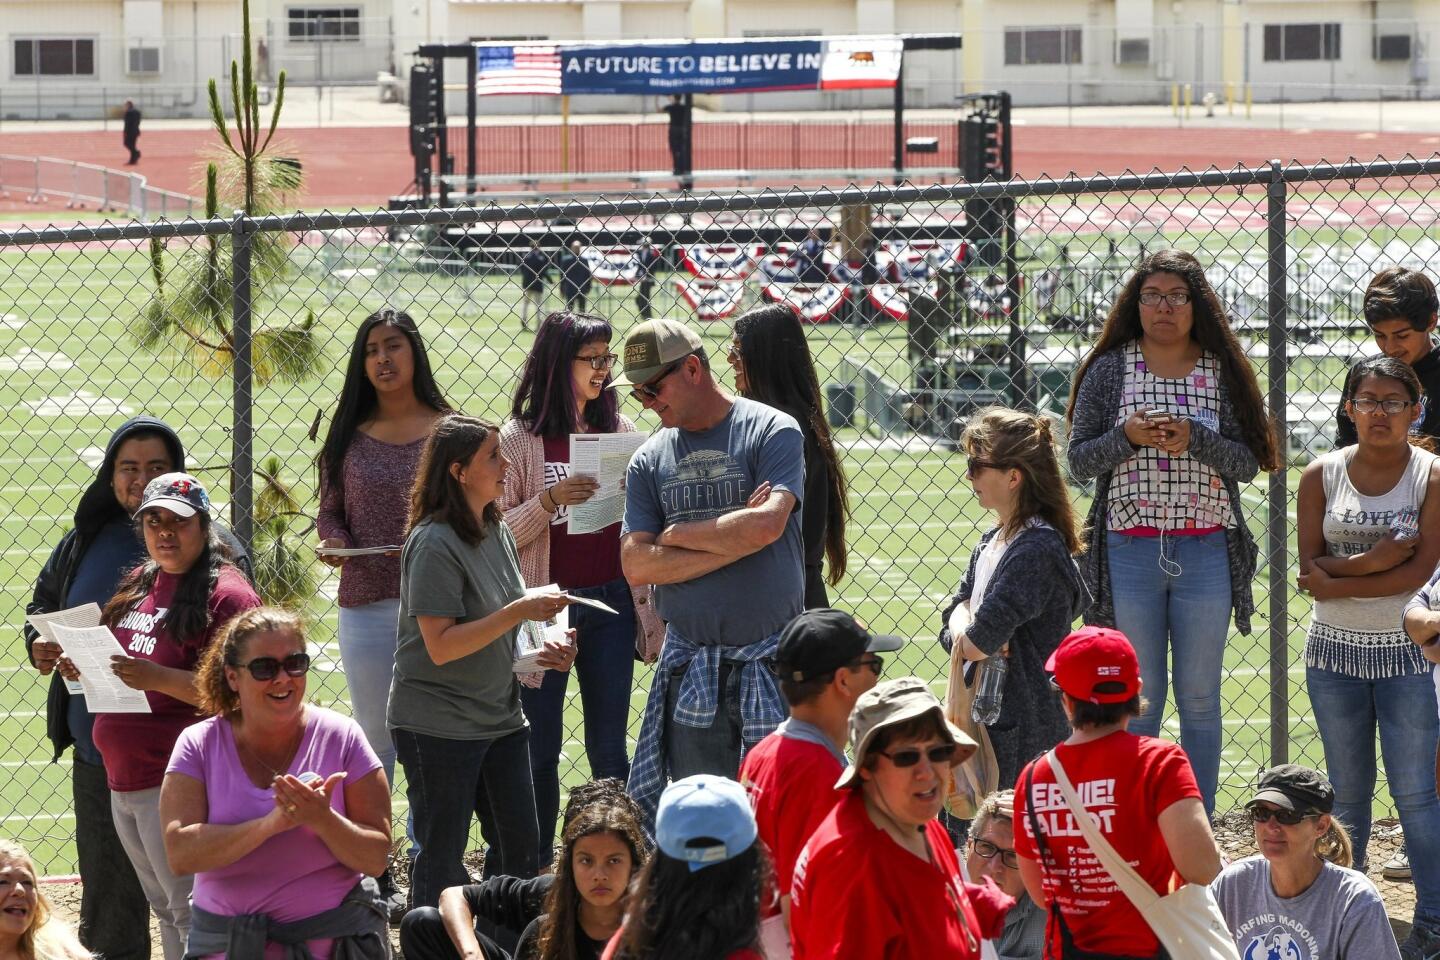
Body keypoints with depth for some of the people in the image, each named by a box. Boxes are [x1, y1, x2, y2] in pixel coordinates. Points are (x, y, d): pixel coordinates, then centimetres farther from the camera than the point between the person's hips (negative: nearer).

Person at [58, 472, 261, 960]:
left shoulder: (226, 594, -12)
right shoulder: (140, 583, 15)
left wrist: (158, 677, -27)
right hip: (124, 779, 9)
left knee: (191, 914, -8)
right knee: (166, 913, 15)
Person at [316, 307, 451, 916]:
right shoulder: (351, 438, 7)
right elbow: (330, 512, 12)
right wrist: (334, 541, -9)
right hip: (367, 607, 1)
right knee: (375, 739, 7)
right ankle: (372, 873, 14)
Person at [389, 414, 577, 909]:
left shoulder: (496, 531, 8)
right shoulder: (434, 543, -18)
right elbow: (441, 646, -24)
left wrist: (539, 651, 2)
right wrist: (520, 612, -23)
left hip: (499, 716, 8)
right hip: (439, 725, -8)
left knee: (521, 849, 10)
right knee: (442, 860, -1)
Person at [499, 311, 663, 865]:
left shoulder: (621, 432, 7)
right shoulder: (518, 439, -5)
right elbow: (498, 534, -9)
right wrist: (548, 501, -22)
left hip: (611, 604, 3)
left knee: (609, 750, 7)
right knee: (541, 751, 4)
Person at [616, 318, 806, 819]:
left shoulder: (773, 432, -2)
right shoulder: (649, 460, 9)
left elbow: (766, 525, -17)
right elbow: (637, 564, -1)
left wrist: (677, 535, -4)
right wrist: (733, 541, -9)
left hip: (771, 660, -4)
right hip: (690, 665, 4)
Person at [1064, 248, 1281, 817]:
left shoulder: (1222, 371, 3)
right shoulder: (1110, 370, 3)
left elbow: (1248, 462, -1)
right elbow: (1079, 460, 2)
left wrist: (1193, 439, -17)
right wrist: (1129, 435, -15)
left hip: (1206, 553, 0)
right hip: (1131, 552, 0)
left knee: (1199, 700, 6)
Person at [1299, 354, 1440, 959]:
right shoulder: (1322, 477, 0)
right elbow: (1310, 568, -6)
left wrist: (1336, 582, -15)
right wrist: (1370, 562, -20)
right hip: (1335, 653, 3)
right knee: (1348, 793, 11)